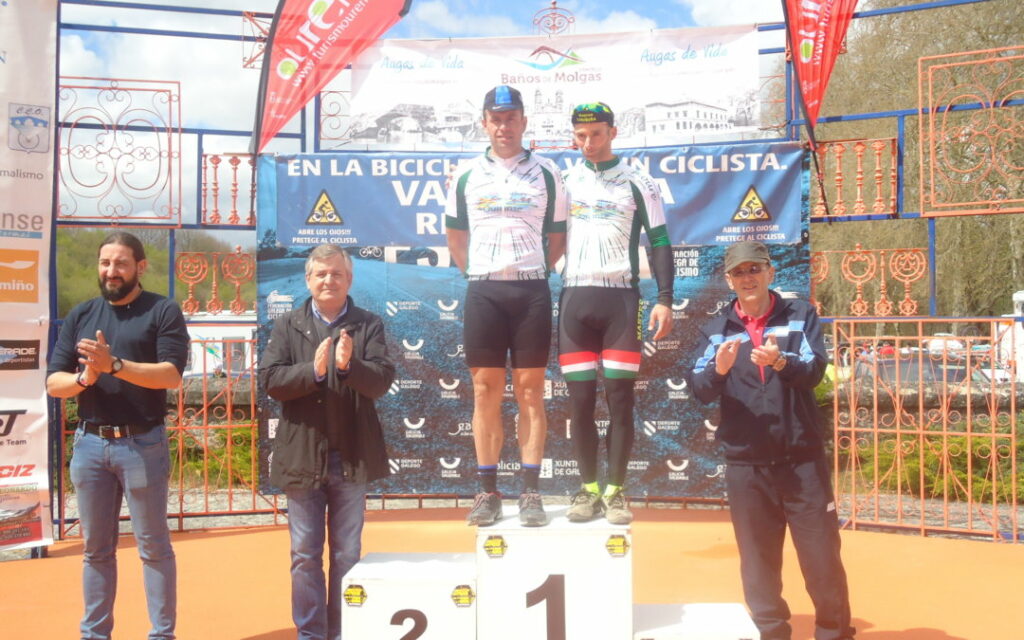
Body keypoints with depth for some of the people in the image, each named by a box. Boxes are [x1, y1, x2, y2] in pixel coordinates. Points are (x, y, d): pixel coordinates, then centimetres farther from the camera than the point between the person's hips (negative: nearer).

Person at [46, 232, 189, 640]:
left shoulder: (163, 312, -3)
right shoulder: (80, 315, 10)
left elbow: (171, 375, -15)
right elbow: (53, 383, 7)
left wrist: (114, 365, -24)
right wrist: (84, 378, -14)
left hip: (142, 443, -4)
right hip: (89, 442, 4)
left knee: (154, 546, 3)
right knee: (96, 548, 13)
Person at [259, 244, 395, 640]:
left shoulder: (369, 325, 3)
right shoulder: (286, 326, 5)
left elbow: (382, 380, -9)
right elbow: (271, 379, -6)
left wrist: (349, 366, -27)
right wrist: (314, 370, -21)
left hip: (352, 457, 0)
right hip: (302, 456, 1)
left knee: (347, 555, 10)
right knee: (305, 556, 9)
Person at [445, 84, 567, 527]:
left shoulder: (546, 174, 7)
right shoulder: (466, 175, 10)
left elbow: (558, 237, 12)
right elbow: (456, 236, 17)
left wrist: (534, 271, 3)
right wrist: (477, 273, 8)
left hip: (532, 291, -1)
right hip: (483, 291, 1)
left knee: (530, 391, 1)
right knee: (485, 392, 3)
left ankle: (530, 492, 7)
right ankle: (488, 491, 10)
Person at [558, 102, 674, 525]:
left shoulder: (638, 183, 5)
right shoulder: (563, 182, 12)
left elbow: (659, 241, 4)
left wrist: (665, 300, -6)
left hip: (620, 299, -2)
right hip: (573, 299, 2)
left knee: (620, 398, -1)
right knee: (579, 399, 3)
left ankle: (615, 491, 9)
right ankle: (588, 489, 14)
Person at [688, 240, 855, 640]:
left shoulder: (800, 316, 3)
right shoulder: (717, 329, 5)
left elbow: (815, 371, -11)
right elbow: (699, 390, -5)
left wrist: (779, 361, -32)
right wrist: (719, 368, -26)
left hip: (803, 459, -1)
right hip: (745, 465, 1)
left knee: (822, 557, 6)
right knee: (758, 562, 10)